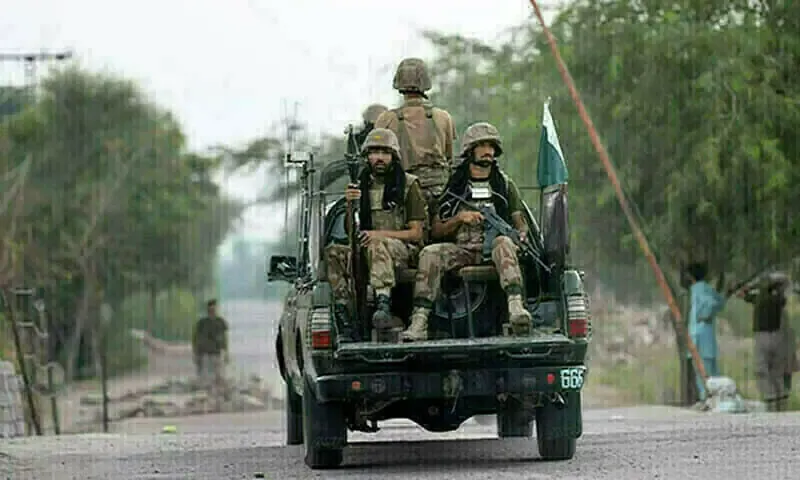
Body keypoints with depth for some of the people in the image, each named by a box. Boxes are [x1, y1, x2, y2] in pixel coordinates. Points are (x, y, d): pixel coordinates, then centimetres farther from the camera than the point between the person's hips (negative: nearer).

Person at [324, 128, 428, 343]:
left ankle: (383, 306, -58)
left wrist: (381, 234, -16)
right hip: (368, 250, 5)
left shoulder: (409, 184, 3)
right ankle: (345, 323, -32)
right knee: (333, 252, -25)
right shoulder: (362, 186, 15)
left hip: (403, 251, -4)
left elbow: (416, 233, -1)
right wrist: (349, 205, -9)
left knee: (378, 245, -39)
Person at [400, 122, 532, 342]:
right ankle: (419, 322, -37)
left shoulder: (505, 185, 18)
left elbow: (520, 223, 17)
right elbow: (436, 231, 12)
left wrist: (521, 237, -7)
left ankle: (515, 305, -56)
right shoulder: (454, 187, 15)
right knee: (430, 253, -28)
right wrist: (460, 218, -6)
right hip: (461, 249, 1)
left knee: (503, 243, -36)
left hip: (492, 249, -1)